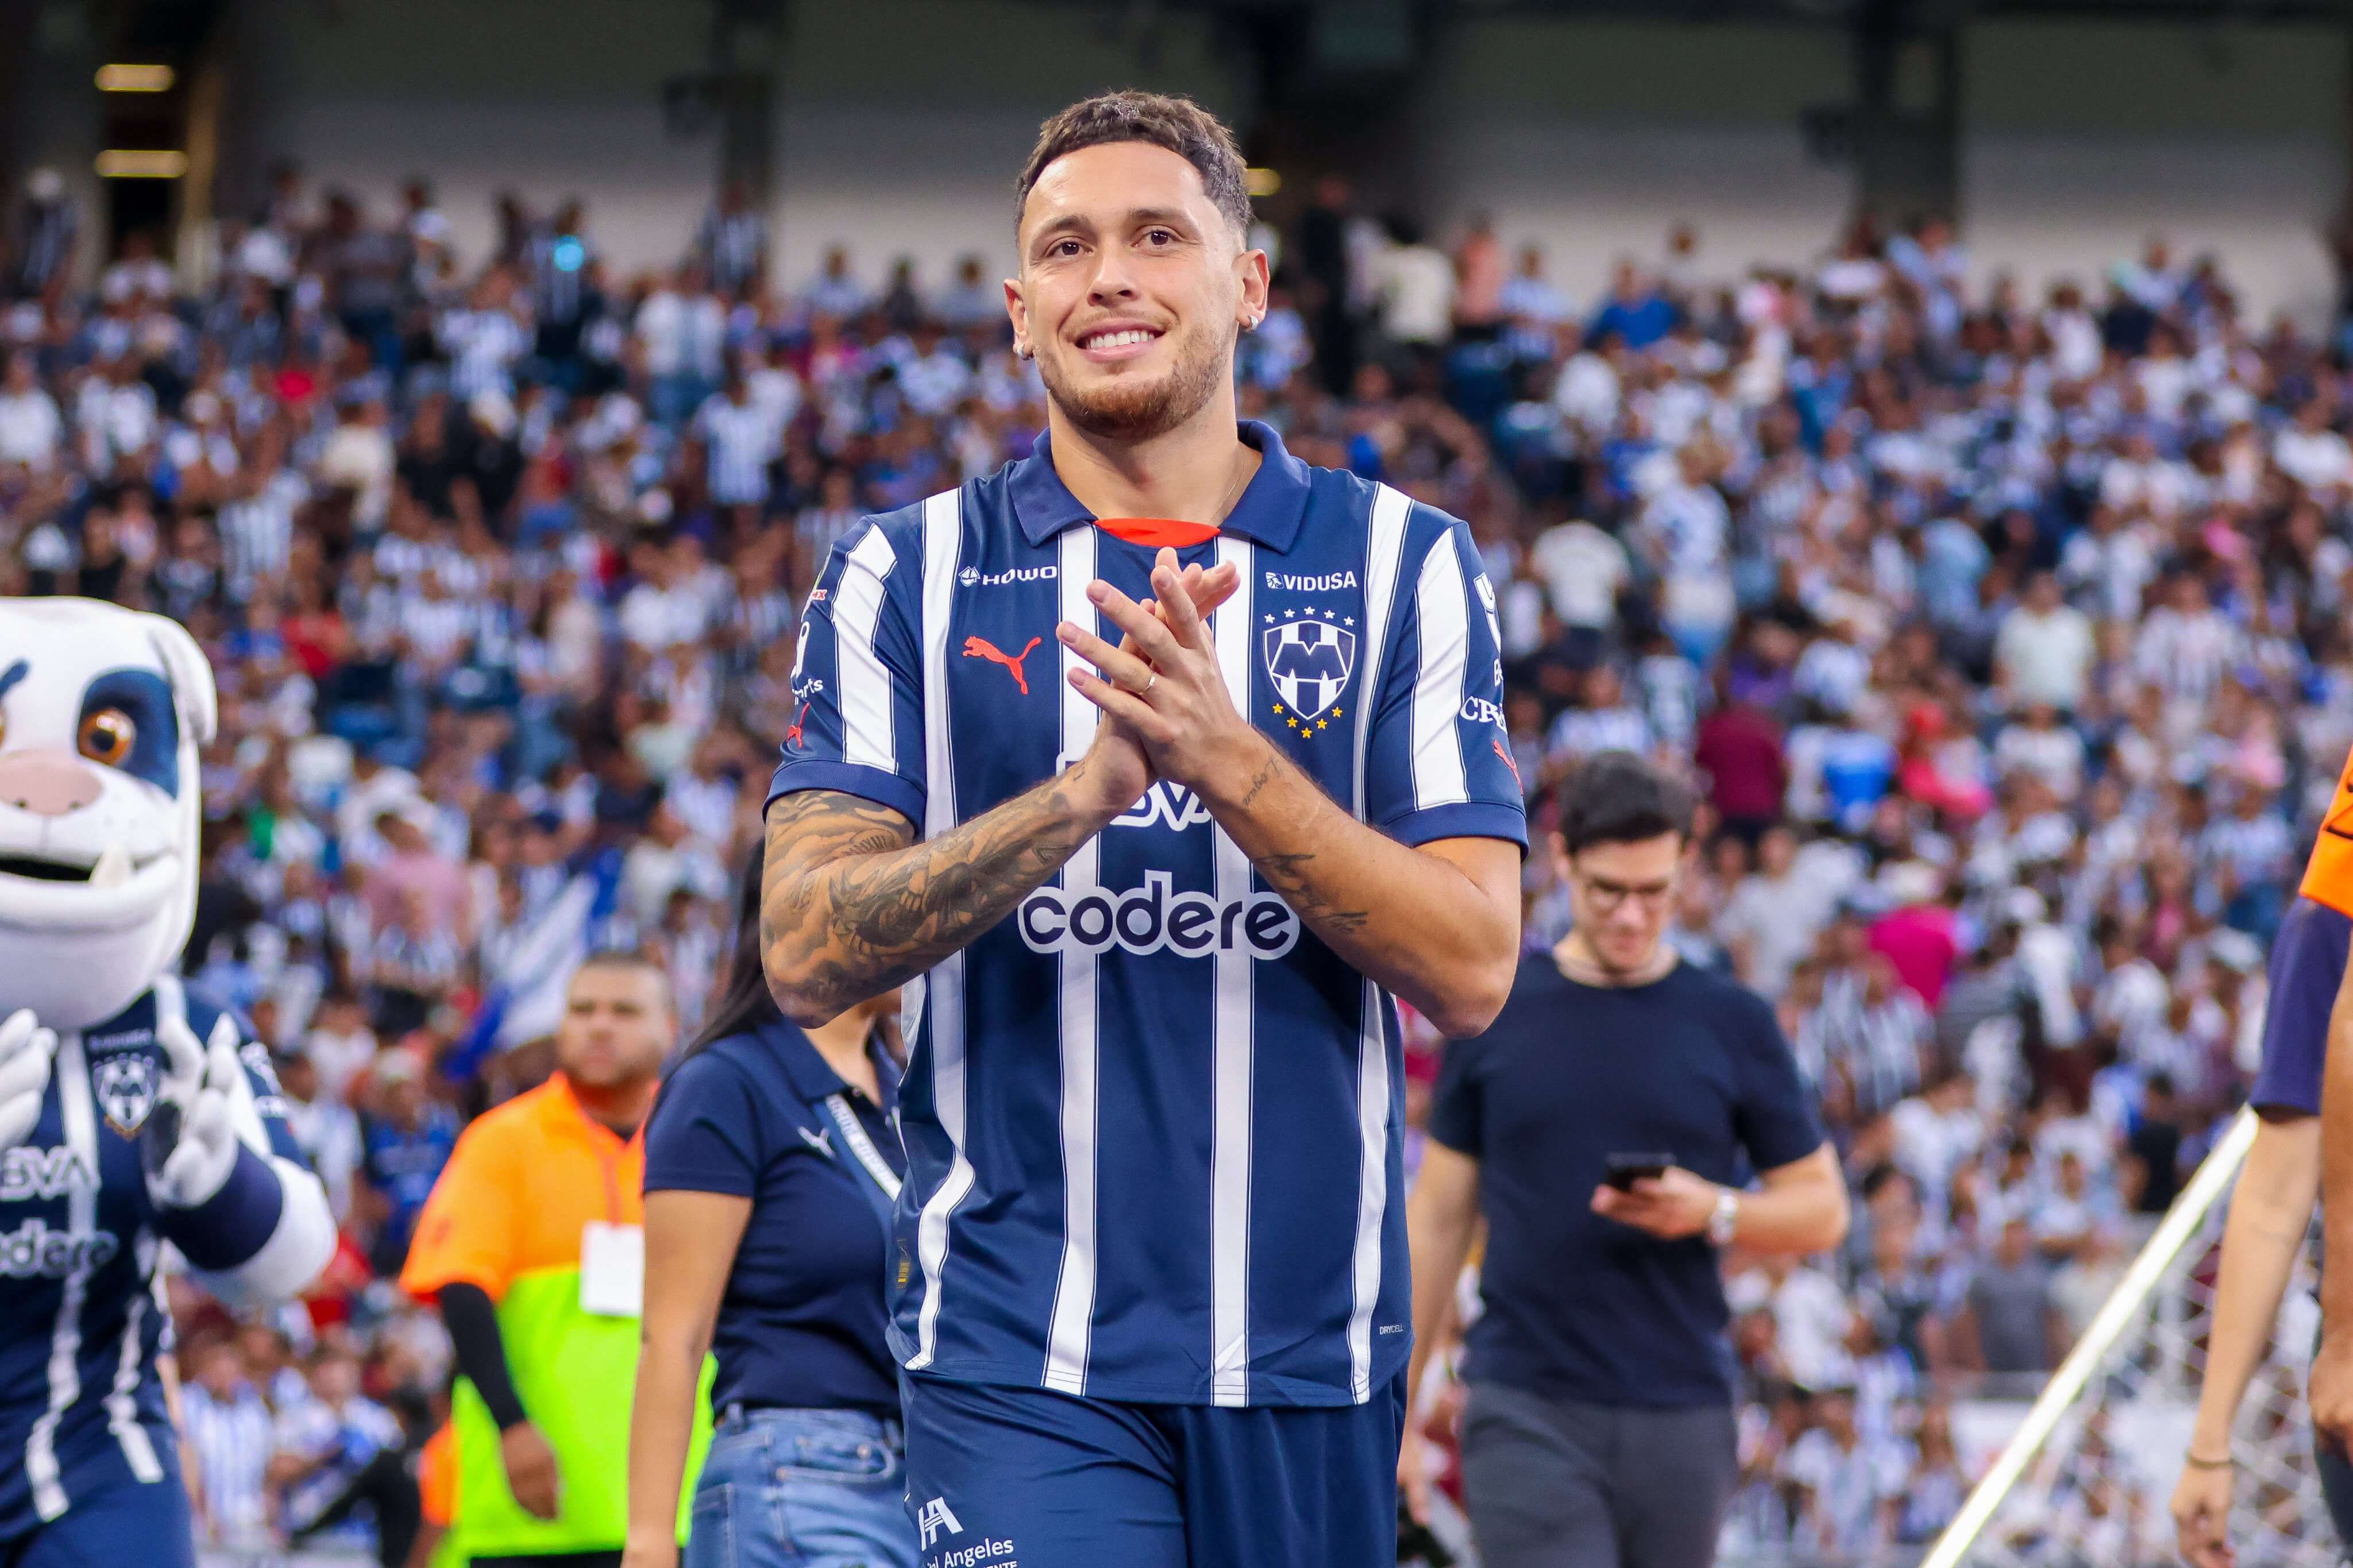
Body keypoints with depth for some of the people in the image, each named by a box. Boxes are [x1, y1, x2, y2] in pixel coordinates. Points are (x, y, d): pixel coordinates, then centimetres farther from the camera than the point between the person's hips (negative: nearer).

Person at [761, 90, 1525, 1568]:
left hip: (1311, 1343, 2)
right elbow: (808, 952, -6)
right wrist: (1093, 785, -19)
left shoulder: (1403, 565, 5)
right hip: (1020, 1354, -2)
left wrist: (1225, 757, -17)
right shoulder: (906, 578, 5)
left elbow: (1472, 968, -3)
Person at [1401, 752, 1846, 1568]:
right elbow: (1440, 1216, 10)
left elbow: (1821, 1208, 7)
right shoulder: (1491, 1013, 5)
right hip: (1526, 1409, -1)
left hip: (1680, 1414, 1)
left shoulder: (1734, 1023, 4)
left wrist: (1713, 1211, -14)